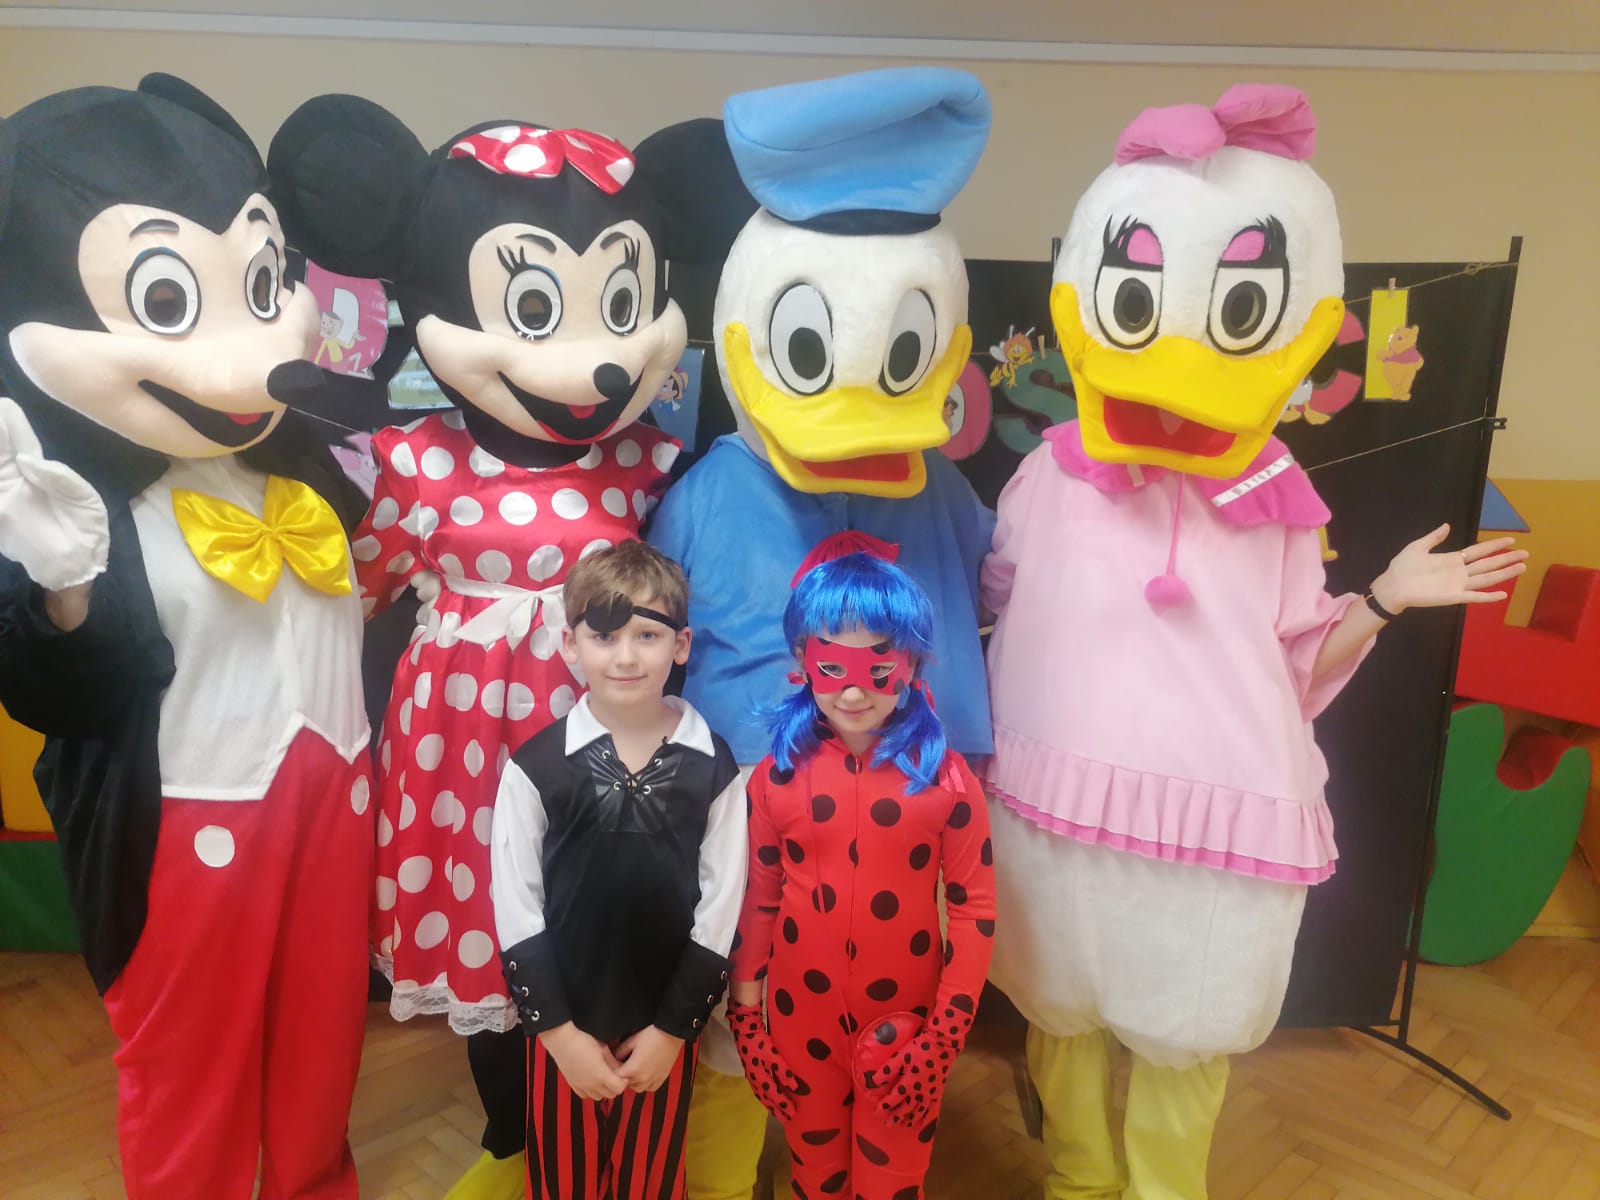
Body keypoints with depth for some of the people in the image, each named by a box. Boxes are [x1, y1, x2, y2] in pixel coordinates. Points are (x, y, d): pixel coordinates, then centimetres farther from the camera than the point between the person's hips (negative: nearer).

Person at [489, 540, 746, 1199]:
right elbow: (515, 910, -7)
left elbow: (720, 908, -4)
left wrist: (673, 1026, -5)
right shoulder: (535, 765, -11)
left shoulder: (713, 766, -9)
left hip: (664, 1024, 1)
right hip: (565, 1024, 0)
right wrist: (558, 1029, -7)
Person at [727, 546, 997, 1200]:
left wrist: (946, 1032, -9)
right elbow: (756, 900, 0)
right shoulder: (778, 774, -7)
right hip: (801, 1015, 2)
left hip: (905, 1019, -1)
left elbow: (974, 908, -8)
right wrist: (744, 1016, 2)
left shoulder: (944, 776, -12)